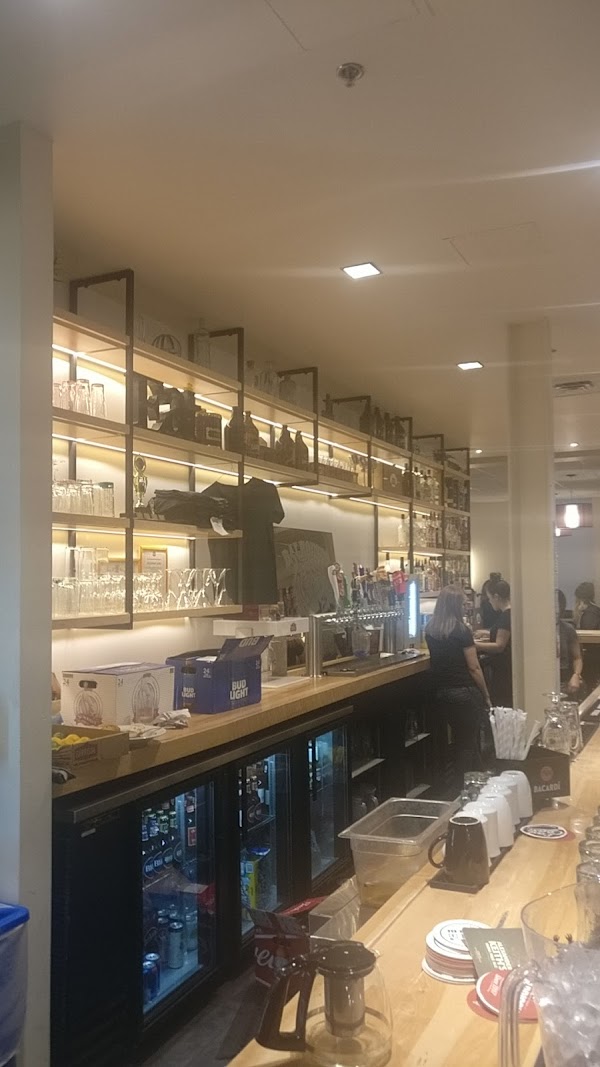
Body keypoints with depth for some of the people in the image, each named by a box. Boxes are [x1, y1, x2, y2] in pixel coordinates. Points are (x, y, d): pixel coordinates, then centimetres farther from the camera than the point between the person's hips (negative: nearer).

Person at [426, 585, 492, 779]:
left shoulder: (430, 630, 4)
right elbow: (474, 667, -13)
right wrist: (486, 695, -5)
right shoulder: (461, 631, -14)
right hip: (464, 691, -7)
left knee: (459, 740, 20)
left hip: (441, 692, 7)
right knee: (471, 743, 5)